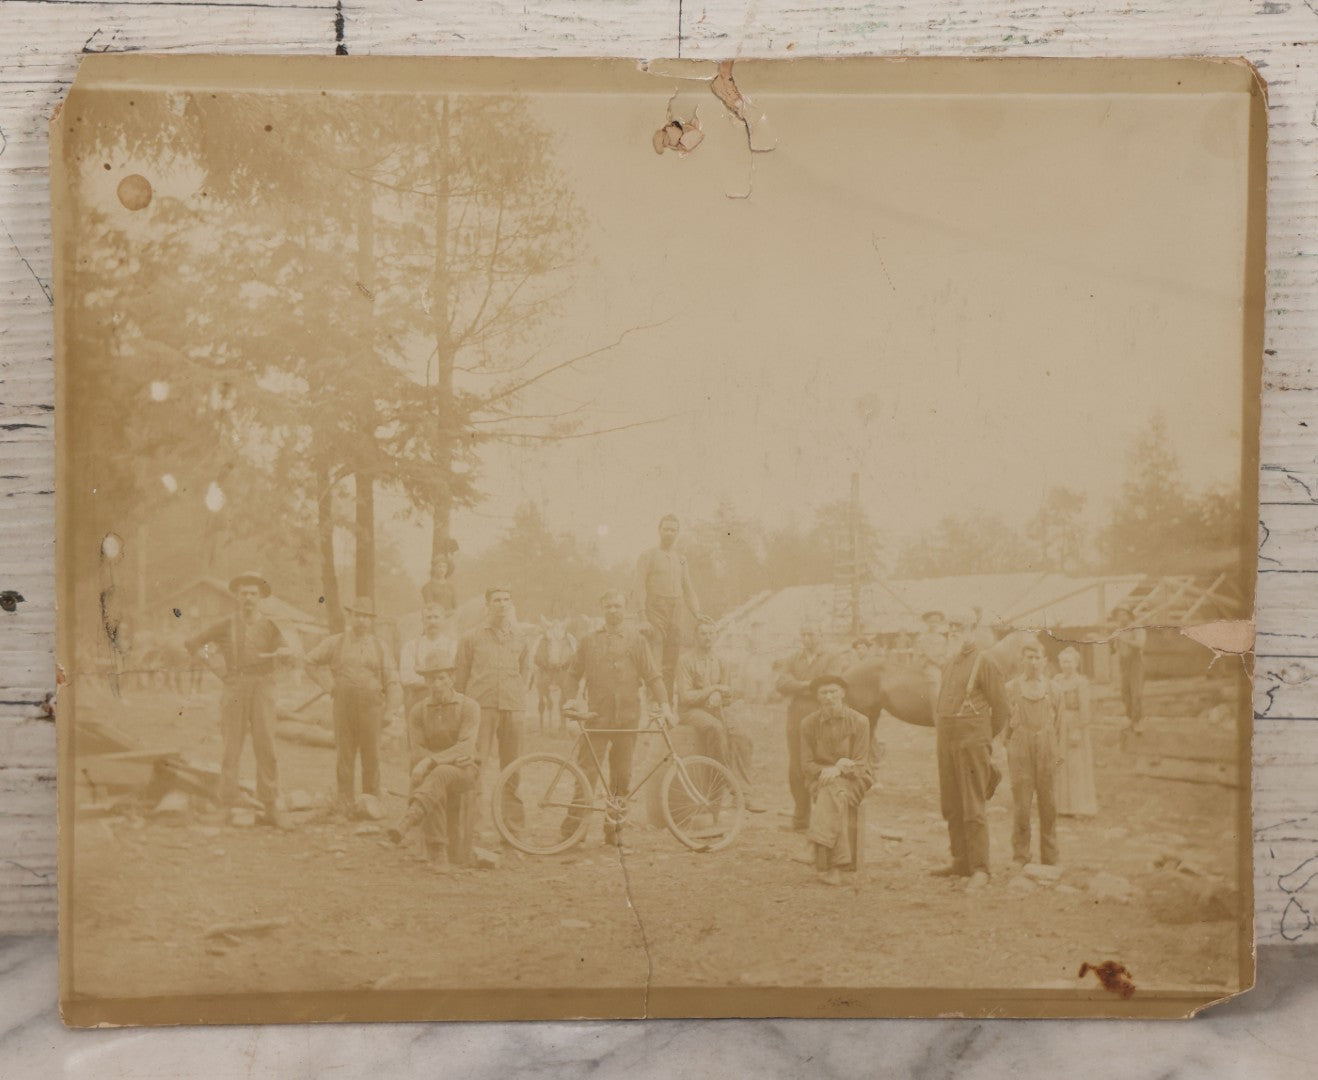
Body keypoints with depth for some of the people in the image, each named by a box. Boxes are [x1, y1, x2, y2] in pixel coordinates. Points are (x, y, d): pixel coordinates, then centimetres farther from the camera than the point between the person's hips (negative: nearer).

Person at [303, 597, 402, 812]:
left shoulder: (379, 646, 11)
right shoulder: (335, 643, 9)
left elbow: (391, 679, 9)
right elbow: (308, 661, 12)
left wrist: (394, 706, -4)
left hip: (370, 704, 0)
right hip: (343, 704, 0)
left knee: (371, 756, 2)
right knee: (345, 755, 2)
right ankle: (345, 804, 9)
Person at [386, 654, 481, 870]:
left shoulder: (469, 707, -9)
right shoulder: (417, 711, 2)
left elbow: (465, 748, -20)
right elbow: (416, 752, -2)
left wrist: (430, 761, -33)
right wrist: (451, 757, -17)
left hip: (464, 770, -3)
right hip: (432, 770, 3)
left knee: (440, 774, -38)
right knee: (435, 791, -34)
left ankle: (406, 822, -56)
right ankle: (437, 853, -31)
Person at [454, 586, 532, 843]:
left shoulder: (520, 641, 16)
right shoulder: (471, 638, 9)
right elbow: (460, 676, 10)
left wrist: (520, 701, 13)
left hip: (513, 708, 2)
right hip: (481, 706, -2)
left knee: (512, 765, 5)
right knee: (480, 765, -7)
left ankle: (513, 819, 13)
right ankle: (481, 822, -5)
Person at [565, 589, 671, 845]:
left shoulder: (636, 640, 8)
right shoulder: (589, 641, 13)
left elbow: (652, 676, 3)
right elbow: (576, 675, 18)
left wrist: (664, 705, -8)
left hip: (628, 716, 0)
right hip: (597, 715, 0)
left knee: (622, 775, 4)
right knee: (587, 769, -8)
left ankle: (613, 828, 15)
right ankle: (573, 824, 0)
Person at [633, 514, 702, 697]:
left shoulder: (681, 559, 18)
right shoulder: (648, 556, 2)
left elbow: (688, 590, 22)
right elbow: (639, 588, -5)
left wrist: (697, 616, 12)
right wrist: (643, 618, -15)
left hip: (675, 614, 5)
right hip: (655, 613, -5)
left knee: (672, 667, 5)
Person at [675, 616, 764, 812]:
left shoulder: (721, 662, 13)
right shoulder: (686, 661, -3)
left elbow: (729, 696, 11)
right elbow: (685, 696, -10)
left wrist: (718, 696, -12)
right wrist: (713, 689, -11)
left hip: (716, 710, 5)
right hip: (691, 711, -5)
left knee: (741, 735, -23)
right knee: (715, 727, -36)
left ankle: (743, 792, -23)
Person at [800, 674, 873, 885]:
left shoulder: (859, 722, -2)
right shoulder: (809, 724, 4)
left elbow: (860, 763, -2)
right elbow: (806, 764, 4)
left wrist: (839, 769, -22)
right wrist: (825, 770, -17)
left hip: (852, 779, -2)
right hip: (820, 779, 2)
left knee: (834, 793, -35)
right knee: (832, 800, -33)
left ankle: (829, 864, -37)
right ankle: (835, 864, -33)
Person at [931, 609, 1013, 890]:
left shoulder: (983, 662, -5)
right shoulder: (949, 663, 17)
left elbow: (1001, 706, -3)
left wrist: (986, 737, 5)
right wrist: (938, 728, 14)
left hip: (972, 740, -7)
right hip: (946, 740, 7)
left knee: (973, 806, -7)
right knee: (951, 805, 11)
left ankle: (979, 869, -3)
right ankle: (960, 860, 21)